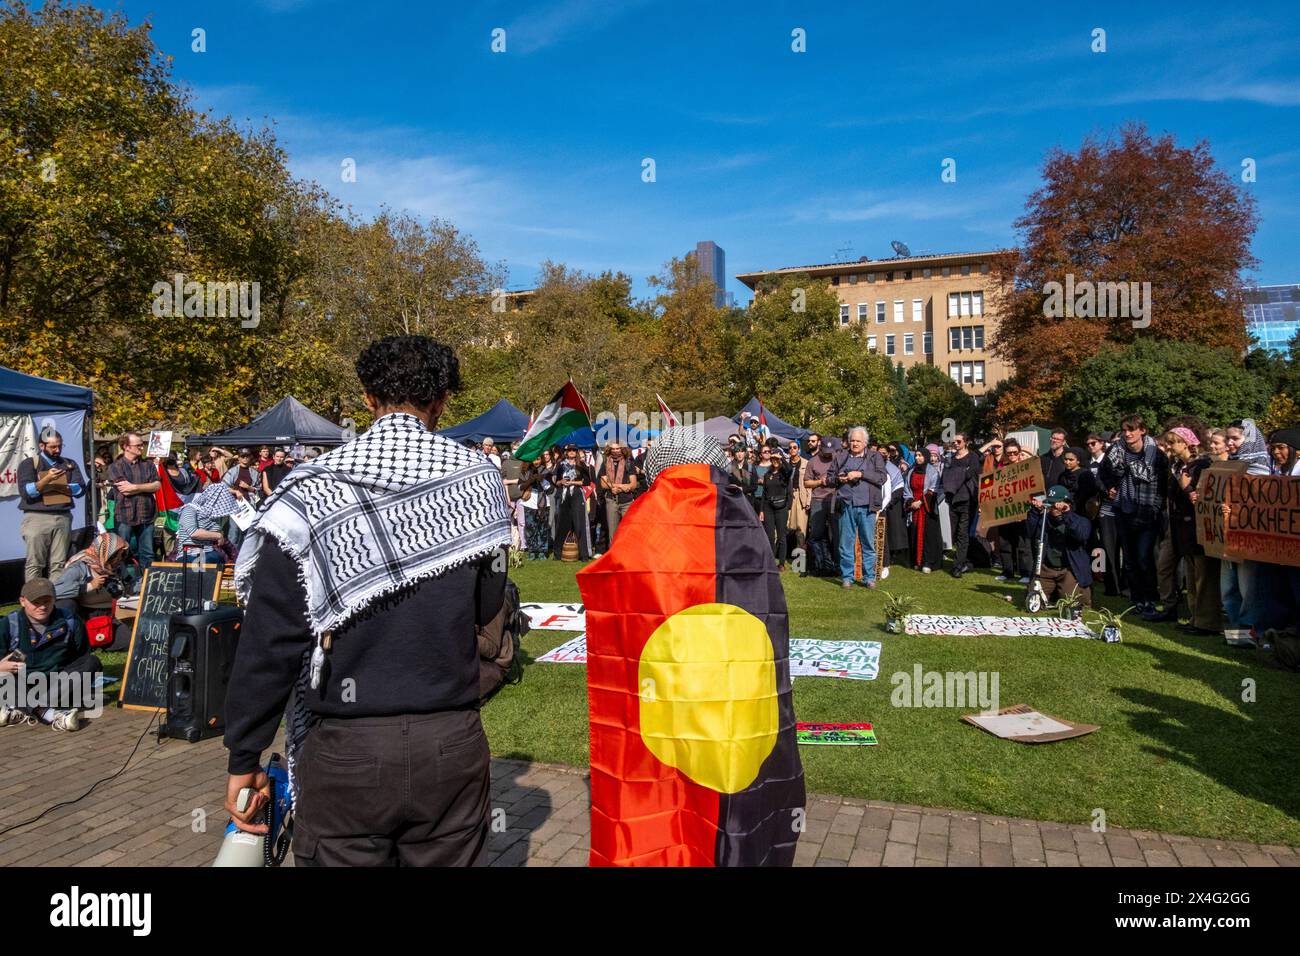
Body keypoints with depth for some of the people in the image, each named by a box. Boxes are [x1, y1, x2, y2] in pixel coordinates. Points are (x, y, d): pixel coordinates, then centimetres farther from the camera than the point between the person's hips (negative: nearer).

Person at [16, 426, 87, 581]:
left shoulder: (69, 464, 15)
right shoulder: (28, 464, 3)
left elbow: (80, 489, 5)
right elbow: (25, 492, -9)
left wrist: (57, 486, -9)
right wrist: (47, 479, -22)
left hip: (63, 518, 3)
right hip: (37, 518, -3)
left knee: (59, 564, 4)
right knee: (34, 564, -5)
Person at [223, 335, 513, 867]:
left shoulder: (311, 493, -9)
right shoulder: (480, 480, -3)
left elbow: (270, 636, -8)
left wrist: (244, 757, 2)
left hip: (345, 748, -1)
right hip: (451, 743, 2)